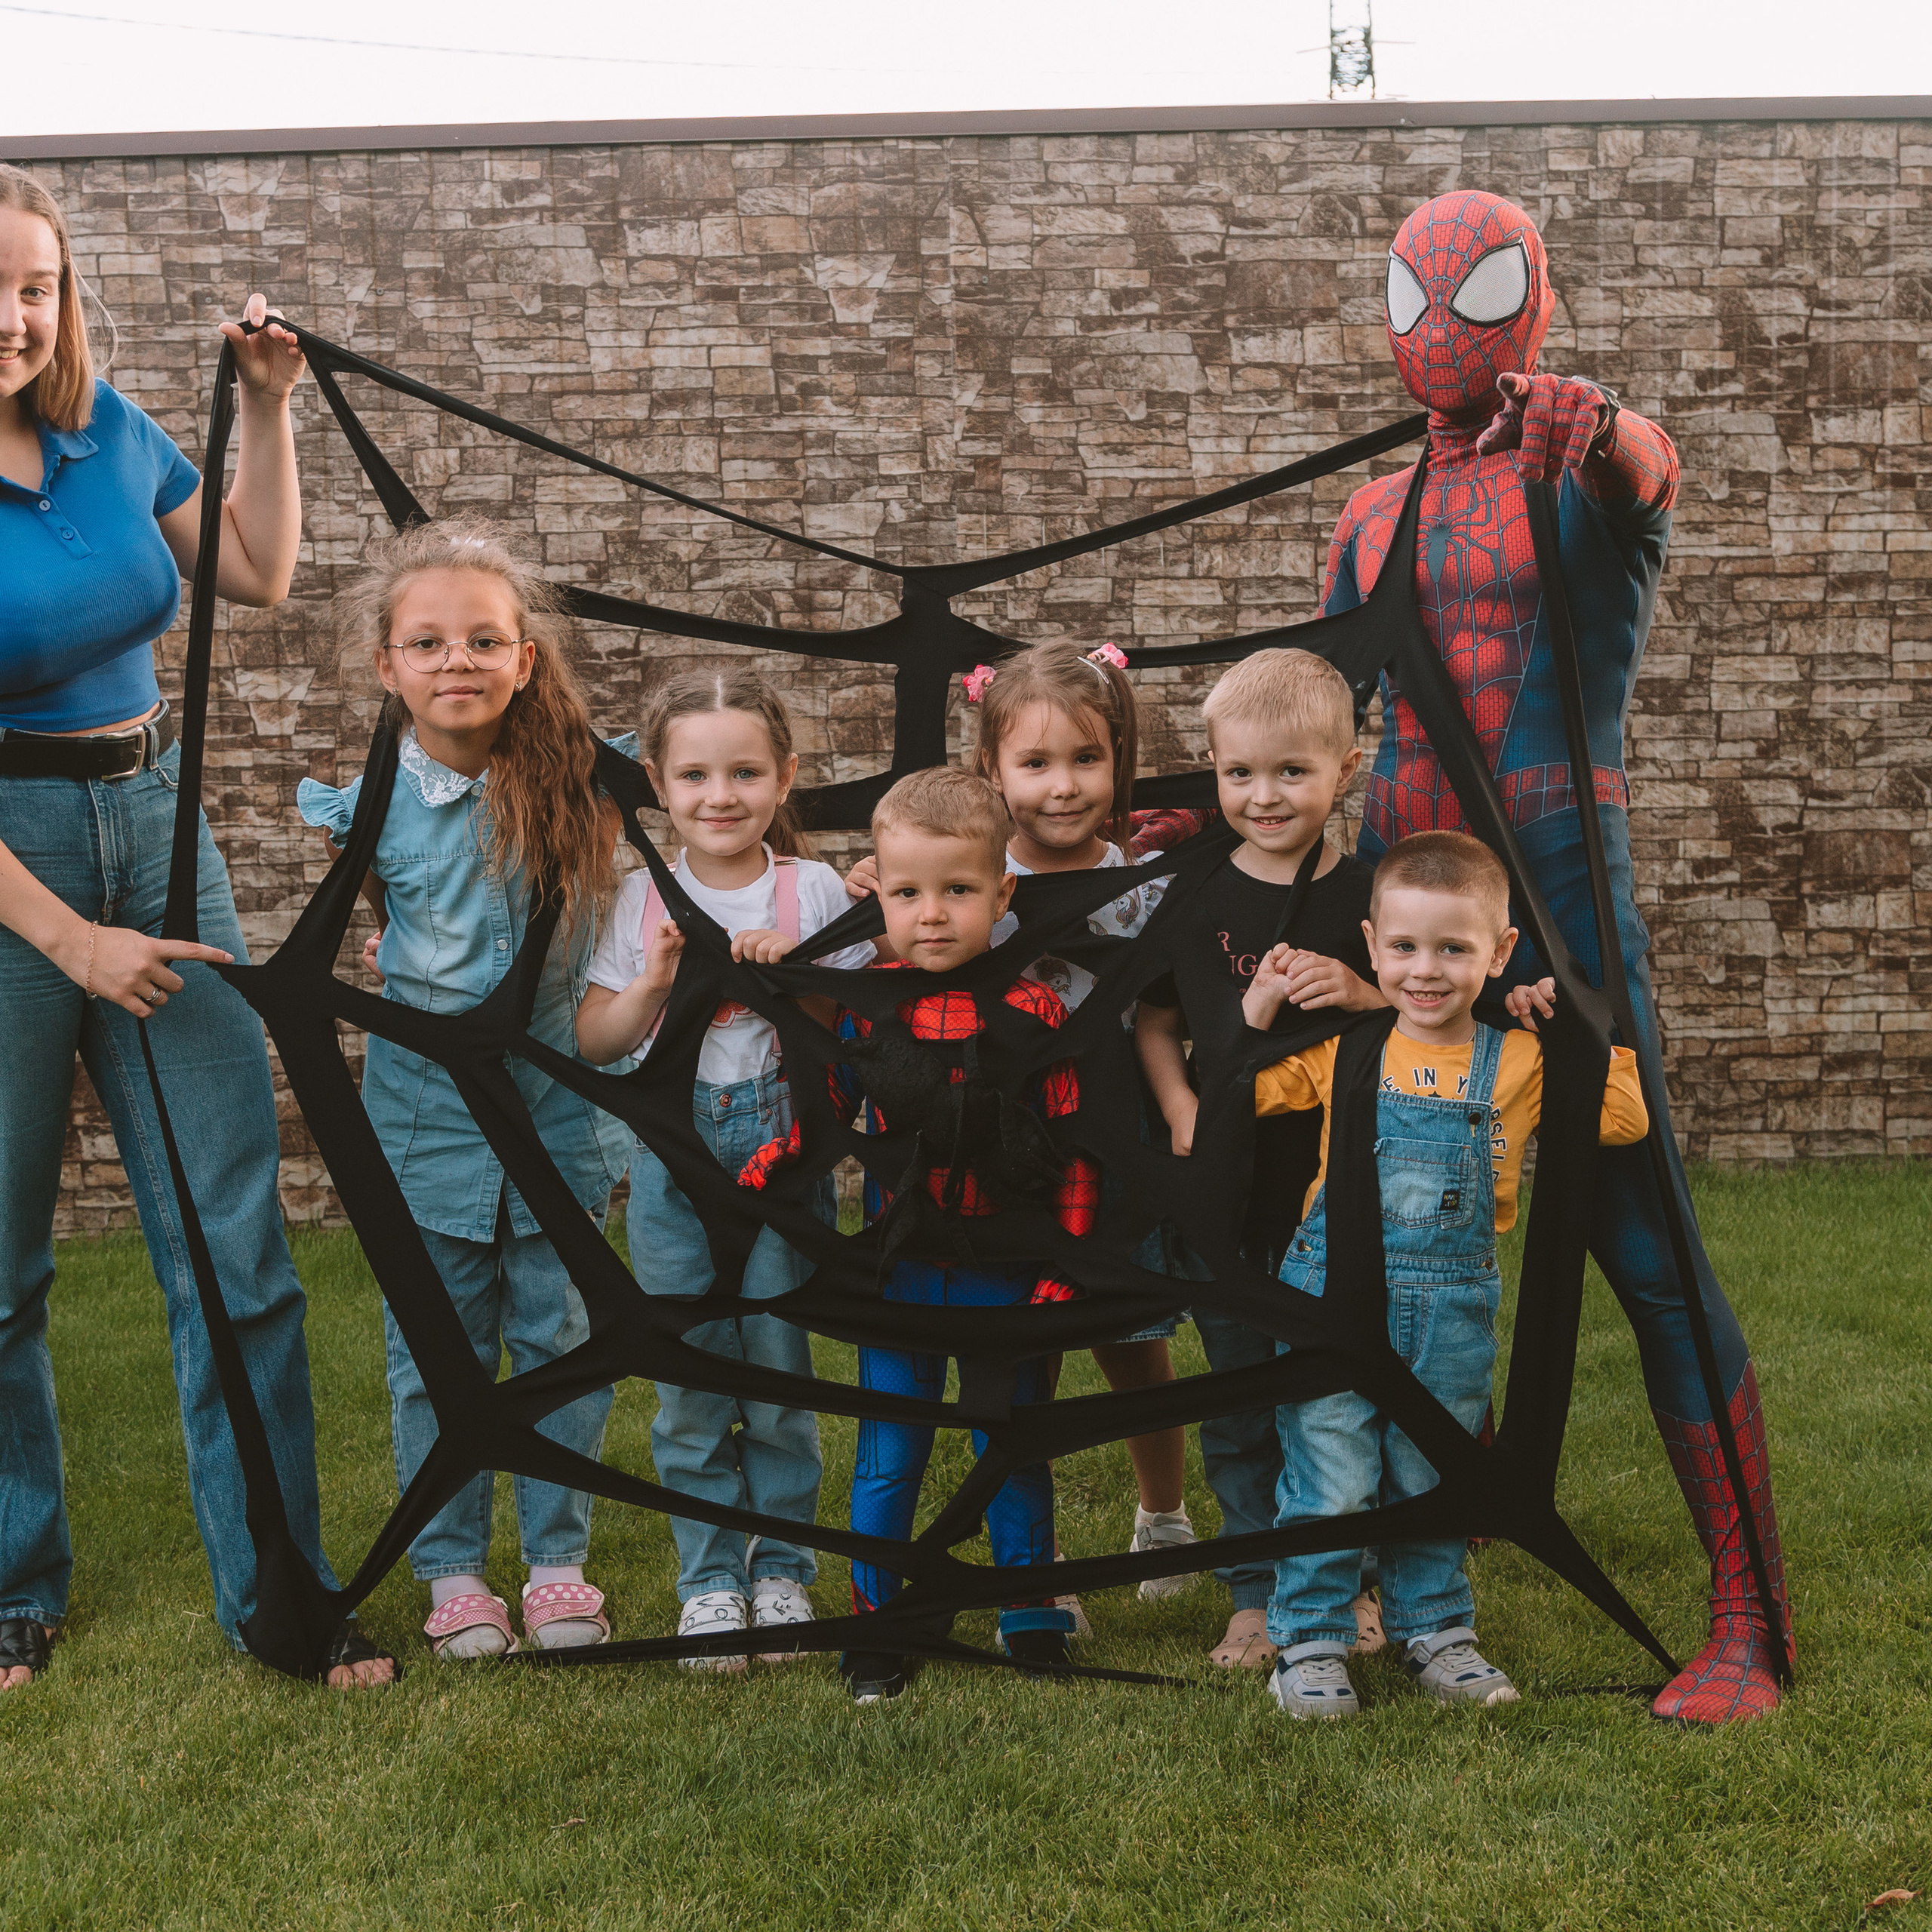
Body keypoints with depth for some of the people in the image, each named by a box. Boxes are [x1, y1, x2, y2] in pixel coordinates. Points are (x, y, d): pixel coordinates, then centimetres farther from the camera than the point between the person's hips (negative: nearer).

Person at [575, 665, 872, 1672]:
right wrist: (653, 984, -12)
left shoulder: (812, 891, -1)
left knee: (779, 1374, 4)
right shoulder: (641, 900, 4)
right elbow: (595, 1040, 4)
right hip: (674, 1158, 2)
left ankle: (782, 1569, 20)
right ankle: (709, 1578, 19)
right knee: (689, 1381, 6)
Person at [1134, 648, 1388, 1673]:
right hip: (1224, 1181, 1)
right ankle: (1258, 1591, 23)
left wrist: (1360, 995, -19)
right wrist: (1181, 1113, -8)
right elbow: (1155, 1021, 8)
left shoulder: (1371, 896, -3)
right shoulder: (1193, 896, 1)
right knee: (1240, 1399, 9)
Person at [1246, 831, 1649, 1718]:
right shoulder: (1341, 1048, -1)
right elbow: (1239, 1093, 7)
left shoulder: (1521, 1061, 0)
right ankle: (1310, 1643, 13)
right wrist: (1258, 1008, -4)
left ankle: (1434, 1632, 31)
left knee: (1432, 1488, 15)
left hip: (1454, 1315, 1)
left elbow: (1624, 1119, -1)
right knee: (1327, 1488, 0)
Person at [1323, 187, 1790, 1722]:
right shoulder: (1377, 514, 18)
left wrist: (1599, 432, -44)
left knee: (1644, 1240, -9)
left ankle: (1749, 1623, -4)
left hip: (1560, 873, -6)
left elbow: (1648, 467, -25)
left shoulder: (1593, 473, 1)